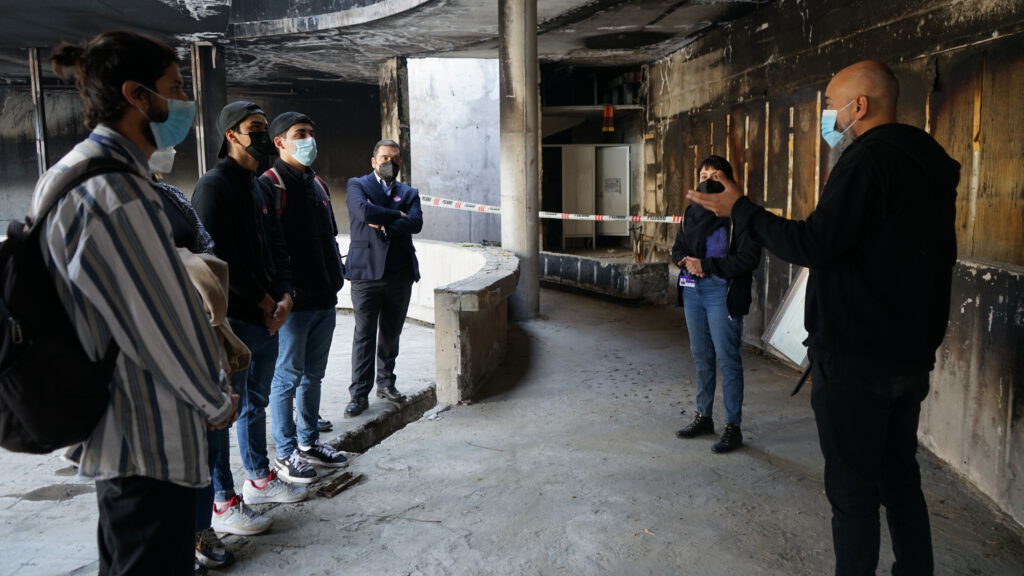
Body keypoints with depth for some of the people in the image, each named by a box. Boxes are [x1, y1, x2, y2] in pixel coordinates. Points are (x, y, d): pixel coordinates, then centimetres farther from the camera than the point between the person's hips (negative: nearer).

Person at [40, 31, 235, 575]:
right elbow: (167, 323, -21)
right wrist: (217, 404, -4)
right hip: (153, 443, -10)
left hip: (111, 427, 10)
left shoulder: (67, 176, 9)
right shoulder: (116, 193, -23)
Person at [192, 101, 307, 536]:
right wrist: (261, 299, -11)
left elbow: (276, 248, 16)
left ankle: (259, 478, 34)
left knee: (256, 402, 19)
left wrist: (284, 295, 0)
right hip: (231, 318, -9)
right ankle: (222, 503, 10)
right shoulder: (214, 186, -11)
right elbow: (218, 256, -18)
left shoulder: (258, 187, 16)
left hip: (266, 317, 9)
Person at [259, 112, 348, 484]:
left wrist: (336, 279, 14)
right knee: (287, 378, 2)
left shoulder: (318, 184, 16)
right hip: (292, 302, -8)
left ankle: (308, 443, 28)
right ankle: (286, 453, 13)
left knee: (313, 375, 16)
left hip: (324, 299, 8)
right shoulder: (270, 185, -9)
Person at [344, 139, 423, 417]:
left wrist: (384, 224, -13)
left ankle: (386, 383, 27)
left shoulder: (409, 193, 14)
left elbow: (416, 222, -6)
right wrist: (397, 215, -7)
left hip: (400, 273, 3)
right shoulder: (357, 185, 5)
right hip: (366, 270, -3)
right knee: (364, 335, -1)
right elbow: (364, 211, -16)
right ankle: (359, 394, 4)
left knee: (391, 333, 12)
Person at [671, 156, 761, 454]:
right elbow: (678, 248, 18)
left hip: (723, 292, -7)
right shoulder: (692, 211, 11)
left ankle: (733, 427, 7)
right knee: (701, 356, 15)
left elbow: (748, 258, -16)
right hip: (692, 290, 7)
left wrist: (705, 265, -17)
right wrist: (686, 261, -6)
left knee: (727, 358, -3)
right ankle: (703, 416, 27)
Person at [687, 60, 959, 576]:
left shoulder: (868, 159, -17)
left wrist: (741, 209, -11)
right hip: (911, 354, 9)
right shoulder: (930, 165, 12)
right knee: (900, 475, 18)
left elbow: (813, 246, -22)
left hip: (855, 357, -9)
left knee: (853, 487, 1)